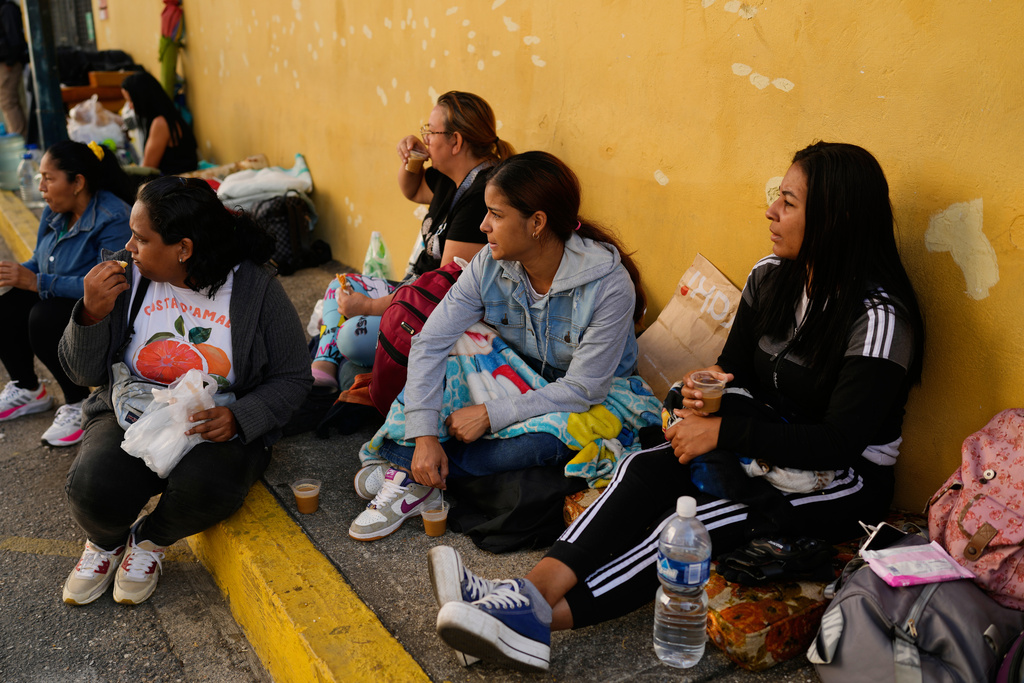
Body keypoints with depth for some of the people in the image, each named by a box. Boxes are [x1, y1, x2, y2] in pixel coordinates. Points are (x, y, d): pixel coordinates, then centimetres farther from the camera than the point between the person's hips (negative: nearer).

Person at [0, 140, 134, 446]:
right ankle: (28, 390, 13)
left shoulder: (113, 219, -23)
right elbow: (40, 263, 15)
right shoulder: (55, 212, 5)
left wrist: (37, 282, -31)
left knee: (44, 318, -31)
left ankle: (78, 403, -11)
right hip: (59, 300, 9)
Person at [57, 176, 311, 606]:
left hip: (216, 428, -2)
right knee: (93, 489, -27)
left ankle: (150, 539, 5)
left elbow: (292, 377, -4)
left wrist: (239, 417, -22)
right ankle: (105, 541, 13)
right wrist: (92, 314, -18)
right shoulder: (125, 275, -3)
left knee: (203, 487, -33)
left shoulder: (255, 289, -9)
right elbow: (84, 373, 1)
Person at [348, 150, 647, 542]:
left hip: (592, 406, -4)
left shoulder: (609, 285, -28)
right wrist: (423, 435, -26)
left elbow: (583, 390, -25)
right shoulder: (490, 266, -15)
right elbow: (430, 343, -16)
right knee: (445, 364, -21)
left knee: (540, 441, -35)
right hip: (517, 376, 5)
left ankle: (414, 476, -19)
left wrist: (490, 415, -28)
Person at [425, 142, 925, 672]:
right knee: (645, 468, -22)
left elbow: (840, 443, -24)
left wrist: (723, 431, -25)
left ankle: (543, 619, -34)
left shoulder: (878, 318, -20)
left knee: (696, 518, -31)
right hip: (767, 444, 6)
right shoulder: (771, 276, 2)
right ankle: (536, 588, -36)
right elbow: (735, 367, 11)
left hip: (846, 480, -6)